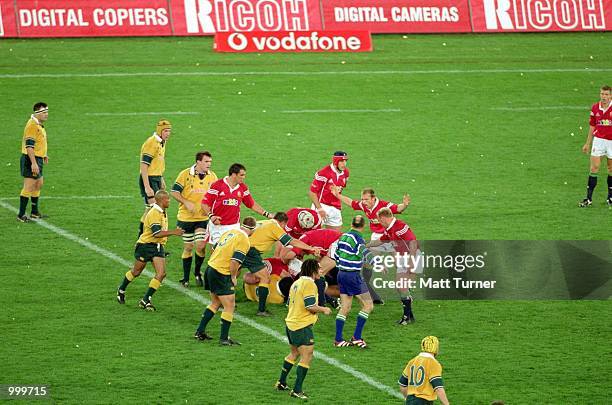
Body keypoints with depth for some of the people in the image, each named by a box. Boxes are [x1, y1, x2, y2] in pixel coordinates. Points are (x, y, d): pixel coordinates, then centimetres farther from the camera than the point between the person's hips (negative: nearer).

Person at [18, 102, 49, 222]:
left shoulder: (39, 125, 14)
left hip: (37, 159, 10)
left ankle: (34, 212, 30)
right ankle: (21, 215, -6)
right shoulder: (32, 125, -19)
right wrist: (34, 163, -28)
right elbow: (29, 146, -25)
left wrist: (43, 155, 28)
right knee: (29, 187, -9)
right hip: (31, 159, -10)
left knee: (38, 185, 18)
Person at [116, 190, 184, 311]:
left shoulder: (162, 212, 9)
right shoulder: (154, 213, -21)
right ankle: (121, 290, 36)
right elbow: (157, 233, -30)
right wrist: (173, 232, -33)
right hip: (146, 245, -7)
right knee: (136, 272, 11)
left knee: (161, 274, -9)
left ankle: (145, 300, -3)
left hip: (158, 247, 7)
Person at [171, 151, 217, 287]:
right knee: (188, 247, 5)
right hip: (186, 218, -2)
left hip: (203, 218, 2)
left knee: (201, 246, -10)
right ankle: (186, 278, 17)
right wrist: (186, 203, -18)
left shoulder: (212, 176, 2)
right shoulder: (185, 174, -8)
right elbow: (174, 192, -6)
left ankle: (197, 272, 15)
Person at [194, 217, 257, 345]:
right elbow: (235, 262, -22)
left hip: (211, 267, 8)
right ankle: (224, 338, 3)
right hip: (221, 275, -8)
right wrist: (233, 277, -6)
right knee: (229, 306, 2)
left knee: (215, 303, 23)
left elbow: (215, 249, 17)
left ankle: (200, 331, 26)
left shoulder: (230, 232, 12)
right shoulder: (244, 241, -13)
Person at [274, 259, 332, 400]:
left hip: (291, 324, 10)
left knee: (294, 353, 25)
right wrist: (324, 310, -3)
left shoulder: (296, 283, 13)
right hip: (302, 326, -10)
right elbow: (310, 306, -21)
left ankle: (281, 382, 33)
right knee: (306, 357, -6)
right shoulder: (309, 284, -15)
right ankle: (297, 390, -10)